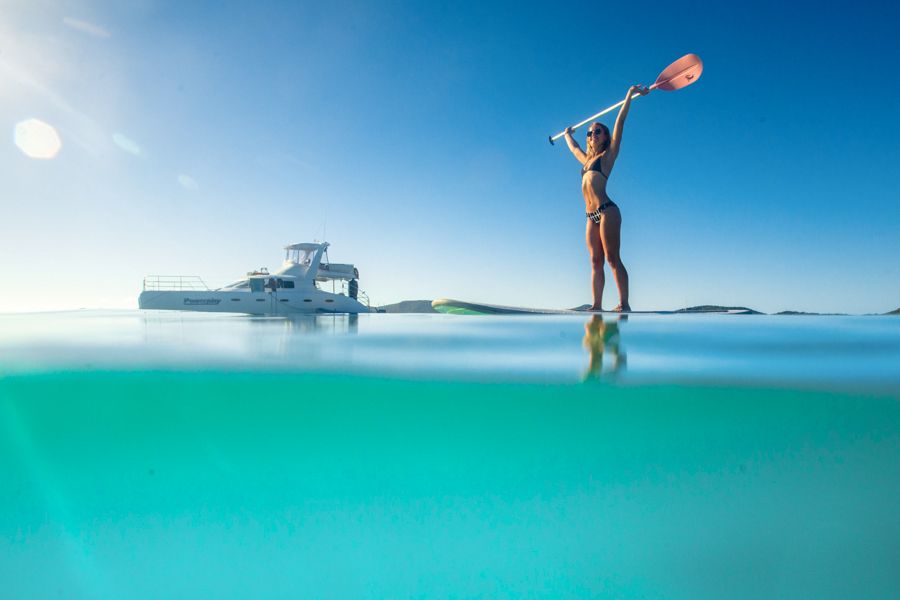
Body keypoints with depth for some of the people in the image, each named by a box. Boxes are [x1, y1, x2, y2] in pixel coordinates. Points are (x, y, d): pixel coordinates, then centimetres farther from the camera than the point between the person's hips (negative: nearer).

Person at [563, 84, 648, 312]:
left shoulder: (608, 155, 8)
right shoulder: (586, 159, 25)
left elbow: (619, 122, 4)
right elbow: (573, 146, 45)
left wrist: (630, 95, 4)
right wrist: (568, 134, 61)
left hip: (606, 210, -7)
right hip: (591, 216, 7)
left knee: (612, 258, -15)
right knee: (596, 261, 0)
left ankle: (624, 303, -18)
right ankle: (597, 305, -3)